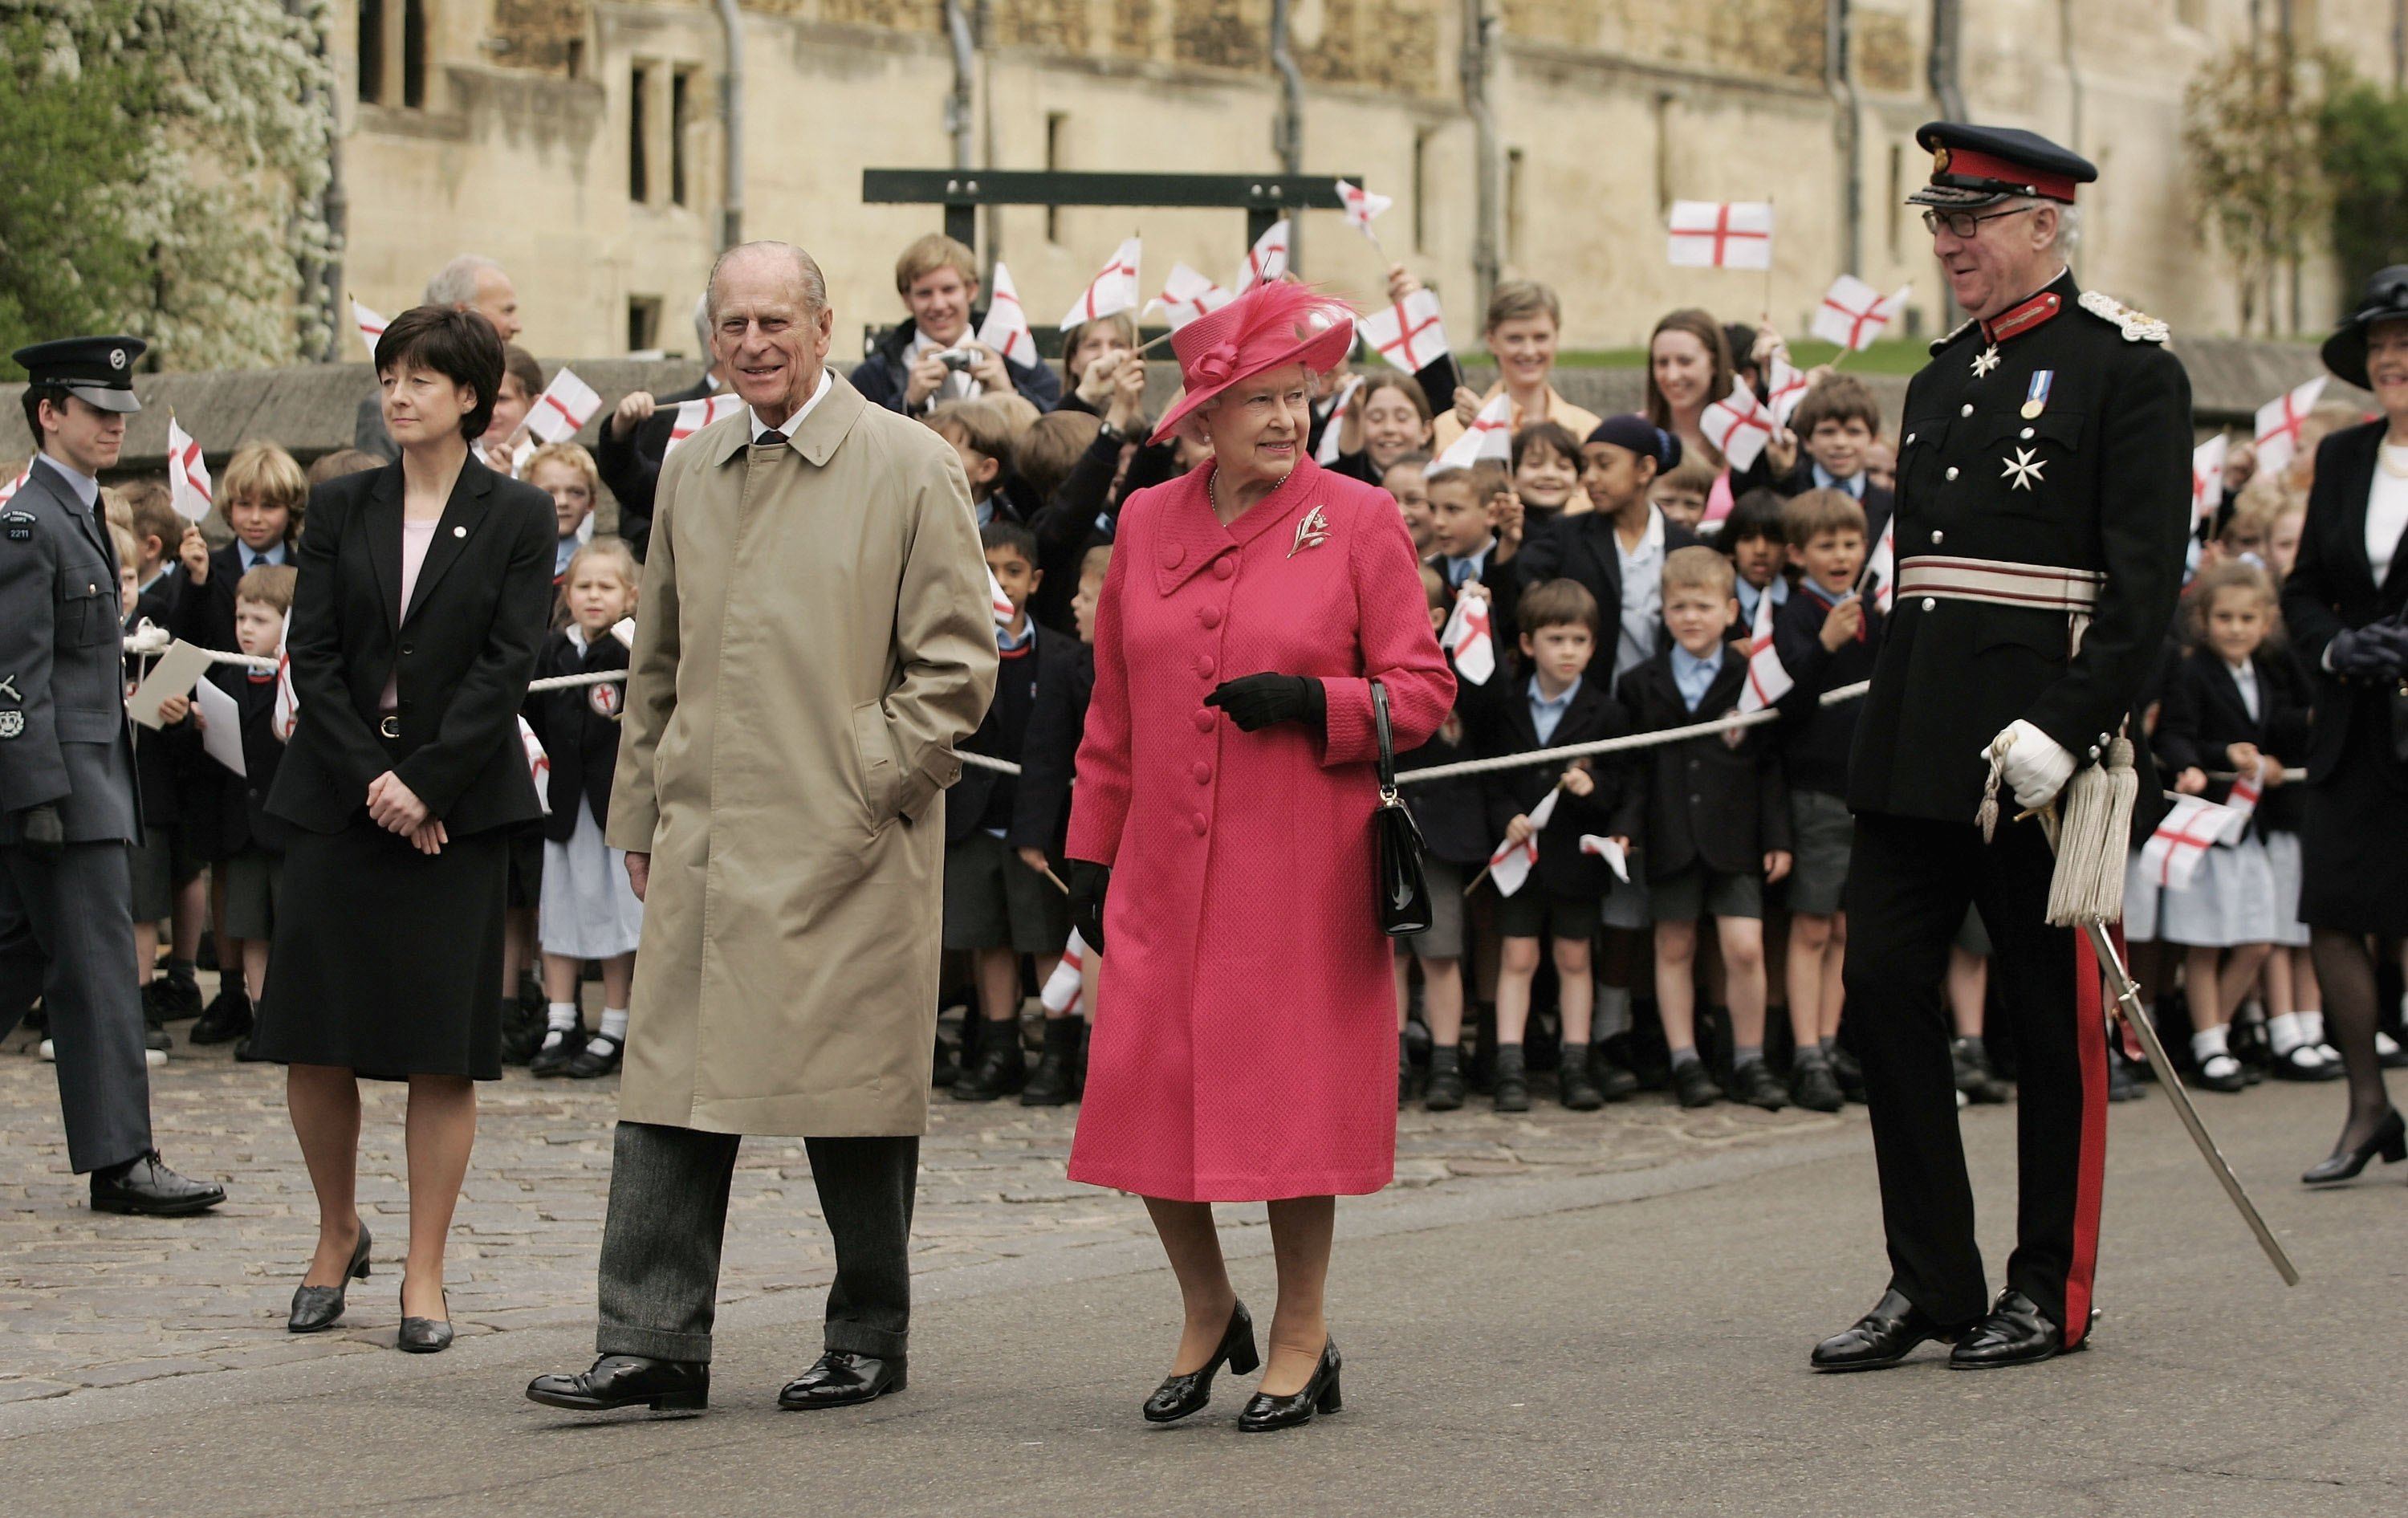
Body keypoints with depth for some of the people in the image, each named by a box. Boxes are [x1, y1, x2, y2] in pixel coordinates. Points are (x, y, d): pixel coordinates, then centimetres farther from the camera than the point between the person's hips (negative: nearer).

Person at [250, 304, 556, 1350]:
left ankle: (425, 1273, 5)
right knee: (314, 1038, 2)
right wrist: (369, 778, -10)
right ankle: (338, 1232, 23)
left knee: (443, 1048, -2)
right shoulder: (341, 508, 8)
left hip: (457, 804, -2)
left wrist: (422, 784, -14)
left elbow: (504, 668, -6)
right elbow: (312, 654, 2)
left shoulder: (516, 519, 1)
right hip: (337, 795, 2)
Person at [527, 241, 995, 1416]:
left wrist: (873, 787, -9)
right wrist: (639, 813, 16)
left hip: (847, 846, -4)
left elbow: (956, 661, -4)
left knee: (853, 1097, 3)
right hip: (702, 842, 5)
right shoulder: (689, 473, 14)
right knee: (670, 1087, -1)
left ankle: (870, 1341, 16)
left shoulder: (910, 468, -3)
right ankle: (653, 1345, 1)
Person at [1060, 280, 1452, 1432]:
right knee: (1144, 1090, 0)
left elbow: (1422, 691, -1)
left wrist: (1313, 703, -17)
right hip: (1167, 864, 3)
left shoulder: (1357, 520, -1)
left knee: (1294, 1093, -1)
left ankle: (1301, 1343, 14)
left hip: (1303, 864, -3)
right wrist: (1090, 853, 12)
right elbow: (1113, 713, 15)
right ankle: (1207, 1313, 23)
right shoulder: (1147, 524, 9)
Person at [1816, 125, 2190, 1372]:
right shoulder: (1944, 373, 16)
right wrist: (1896, 723, 15)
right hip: (1915, 742, 7)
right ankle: (1929, 1282, 10)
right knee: (1884, 989, 2)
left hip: (2041, 740, -7)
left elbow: (2146, 578, -13)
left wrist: (2065, 730, -21)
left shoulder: (2125, 366, -6)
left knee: (2053, 1019, 3)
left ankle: (2051, 1291, 12)